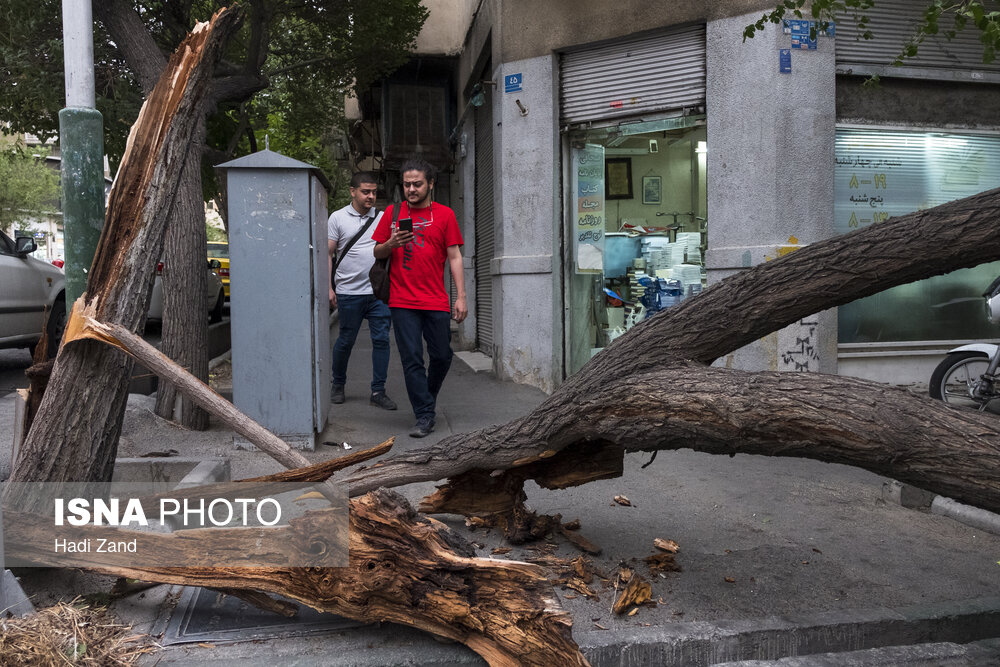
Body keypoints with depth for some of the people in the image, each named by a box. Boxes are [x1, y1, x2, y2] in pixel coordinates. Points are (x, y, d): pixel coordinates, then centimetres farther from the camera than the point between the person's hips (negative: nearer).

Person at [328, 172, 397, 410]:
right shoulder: (338, 218, 4)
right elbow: (328, 254, 3)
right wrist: (328, 287, -4)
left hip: (379, 292, 2)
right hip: (349, 292, -2)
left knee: (381, 340, -1)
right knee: (346, 341, 6)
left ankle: (378, 391, 7)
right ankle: (338, 385, 27)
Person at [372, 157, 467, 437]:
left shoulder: (445, 214, 5)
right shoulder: (392, 213, 8)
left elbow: (454, 256, 4)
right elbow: (377, 253, 13)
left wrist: (461, 296, -3)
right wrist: (391, 243, -11)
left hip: (436, 301, 0)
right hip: (402, 301, 0)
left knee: (442, 356, 6)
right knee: (411, 358, -2)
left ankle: (428, 397, 34)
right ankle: (425, 416, 5)